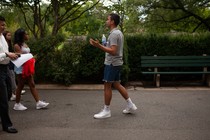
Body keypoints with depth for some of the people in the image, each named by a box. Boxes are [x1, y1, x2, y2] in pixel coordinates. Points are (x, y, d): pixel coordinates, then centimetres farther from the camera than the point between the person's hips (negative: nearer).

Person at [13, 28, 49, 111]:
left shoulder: (25, 44, 13)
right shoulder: (17, 45, -11)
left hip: (28, 67, 8)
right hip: (21, 68, -8)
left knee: (32, 84, 5)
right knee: (20, 86, 1)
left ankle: (38, 103, 7)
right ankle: (17, 104, 15)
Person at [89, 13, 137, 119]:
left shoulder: (114, 34, -17)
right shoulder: (119, 32, 14)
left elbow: (113, 51, -25)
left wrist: (99, 46, -30)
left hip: (112, 63, -10)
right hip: (117, 63, 10)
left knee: (107, 86, -2)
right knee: (117, 84, 15)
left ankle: (106, 110, 8)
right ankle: (130, 105, 20)